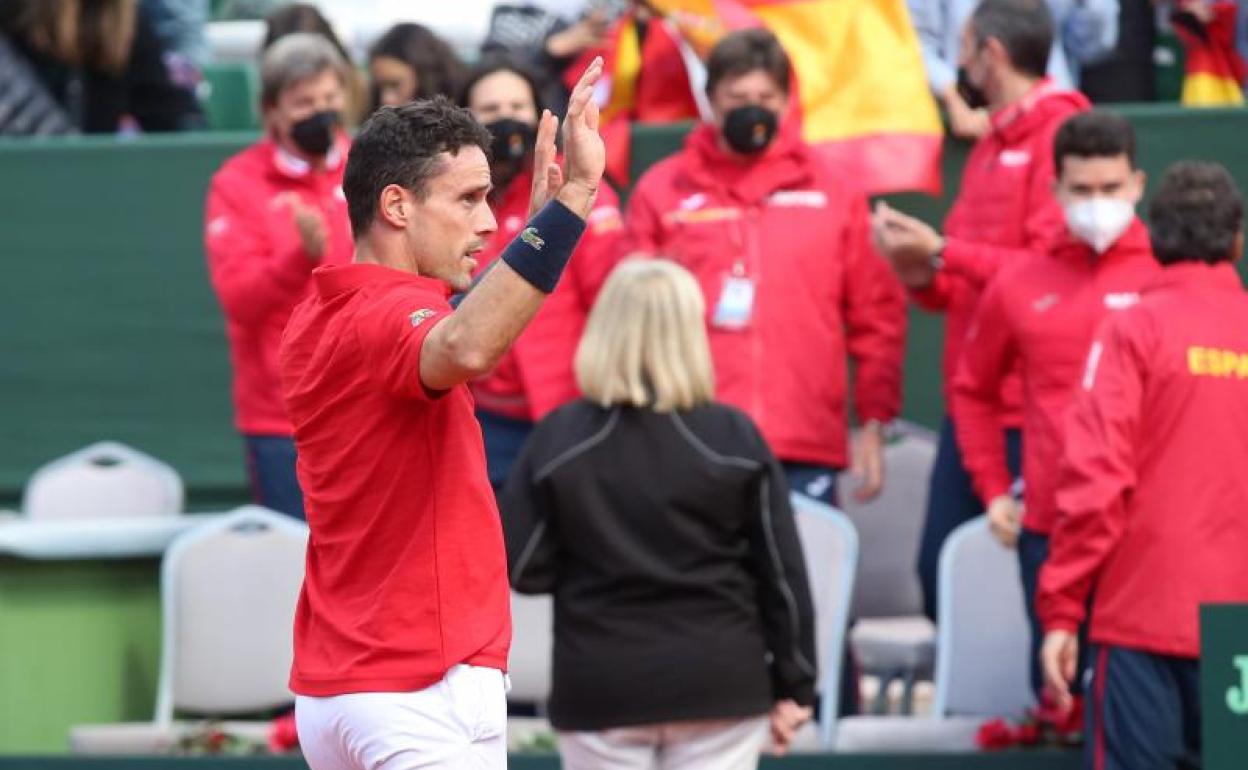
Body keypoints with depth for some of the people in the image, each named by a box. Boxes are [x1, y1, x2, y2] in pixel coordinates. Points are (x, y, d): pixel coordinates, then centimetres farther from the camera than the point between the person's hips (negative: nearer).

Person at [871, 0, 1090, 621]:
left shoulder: (1061, 134, -9)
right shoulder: (991, 146, 18)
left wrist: (944, 253, -14)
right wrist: (923, 274, 1)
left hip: (1029, 411, -9)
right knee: (939, 573, 7)